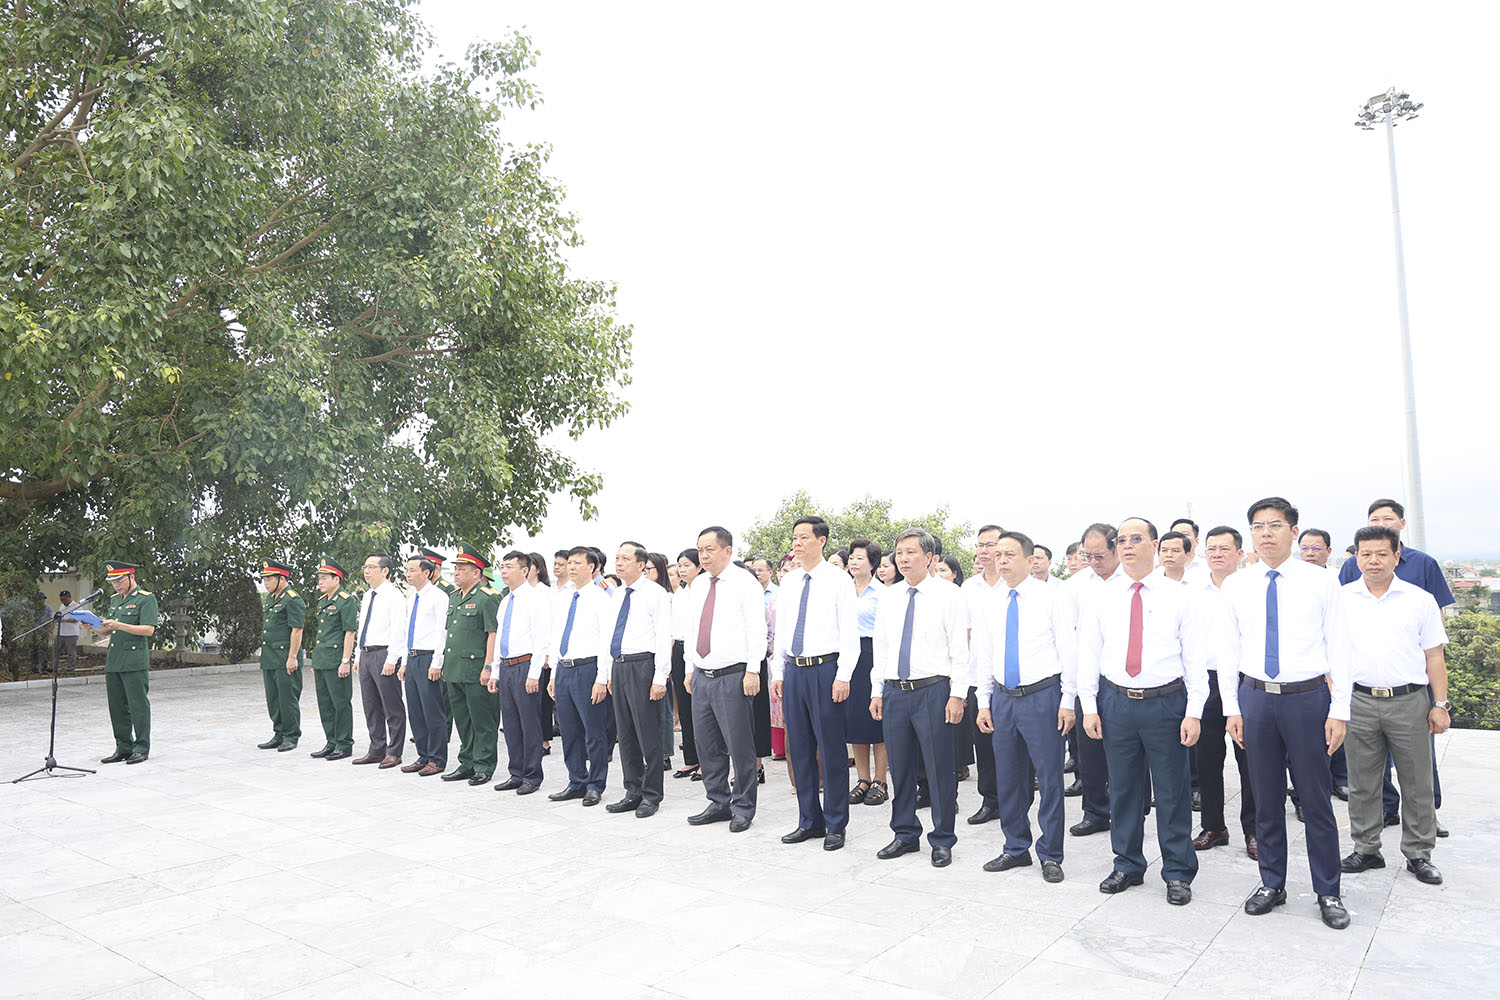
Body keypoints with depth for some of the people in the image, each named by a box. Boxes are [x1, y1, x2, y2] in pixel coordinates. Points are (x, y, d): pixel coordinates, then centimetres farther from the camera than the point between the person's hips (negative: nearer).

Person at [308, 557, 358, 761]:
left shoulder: (347, 601, -11)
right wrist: (316, 660, 20)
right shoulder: (322, 601, 16)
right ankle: (331, 744, 22)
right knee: (325, 703, 13)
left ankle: (344, 745, 5)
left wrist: (345, 661, -19)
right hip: (321, 660, 9)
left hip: (336, 661, -9)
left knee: (341, 703, -2)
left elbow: (350, 632, -15)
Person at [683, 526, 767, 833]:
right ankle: (719, 804, 25)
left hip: (732, 676, -7)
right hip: (701, 677, 7)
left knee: (739, 745, -1)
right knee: (707, 746, 12)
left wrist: (752, 671, -16)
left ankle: (743, 808, 12)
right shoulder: (697, 585, 14)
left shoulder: (745, 582, -6)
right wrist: (690, 668, 15)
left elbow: (756, 628, -10)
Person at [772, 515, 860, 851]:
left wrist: (843, 676, -15)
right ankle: (809, 821, 25)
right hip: (793, 671, 6)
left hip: (825, 669, -6)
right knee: (799, 748, 12)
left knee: (831, 749, 0)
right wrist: (778, 673, 11)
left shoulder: (839, 579, -5)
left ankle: (835, 826, 13)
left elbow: (849, 631, -9)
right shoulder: (788, 583, 13)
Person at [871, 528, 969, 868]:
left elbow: (960, 648, -5)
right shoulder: (888, 597, 11)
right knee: (900, 767, 12)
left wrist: (957, 694, -11)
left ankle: (942, 840, 17)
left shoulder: (948, 594, -3)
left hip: (933, 690, -4)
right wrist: (877, 692, 10)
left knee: (939, 769, 2)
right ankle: (905, 834, 27)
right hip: (894, 690, 5)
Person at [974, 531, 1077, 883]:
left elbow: (1069, 650, -5)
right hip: (1003, 696, 5)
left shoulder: (1051, 598, -5)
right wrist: (984, 702, 8)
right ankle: (1016, 849, 27)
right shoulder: (989, 604, 8)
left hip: (1043, 696, -4)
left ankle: (1051, 855, 17)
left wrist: (1067, 702, -8)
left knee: (1049, 778, 2)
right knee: (1007, 777, 12)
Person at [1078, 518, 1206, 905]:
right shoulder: (1100, 597, 4)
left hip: (1166, 702, -2)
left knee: (1173, 791, 6)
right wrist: (1089, 706, 1)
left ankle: (1178, 873, 23)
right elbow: (1088, 654, 6)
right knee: (1122, 788, 12)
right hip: (1116, 702, 2)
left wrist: (1194, 712, -8)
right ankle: (1127, 866, 28)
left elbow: (1195, 656, -2)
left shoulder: (1178, 595, -1)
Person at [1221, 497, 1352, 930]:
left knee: (1317, 799, 6)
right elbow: (1229, 650, 6)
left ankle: (1328, 893, 22)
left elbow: (1339, 648, -2)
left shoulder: (1322, 582, -2)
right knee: (1266, 799, 12)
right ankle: (1271, 884, 26)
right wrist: (1231, 707, 3)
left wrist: (1339, 711, -6)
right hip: (1256, 698, 2)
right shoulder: (1235, 586, 3)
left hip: (1308, 698, -2)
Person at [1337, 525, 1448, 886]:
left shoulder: (1420, 599, 3)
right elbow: (1332, 653, 7)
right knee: (1362, 784, 8)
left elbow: (1434, 656, 5)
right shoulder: (1341, 599, 4)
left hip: (1409, 702, -1)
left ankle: (1419, 854, 20)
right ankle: (1366, 849, 21)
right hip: (1359, 703, 1)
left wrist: (1440, 705, 0)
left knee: (1417, 784, 7)